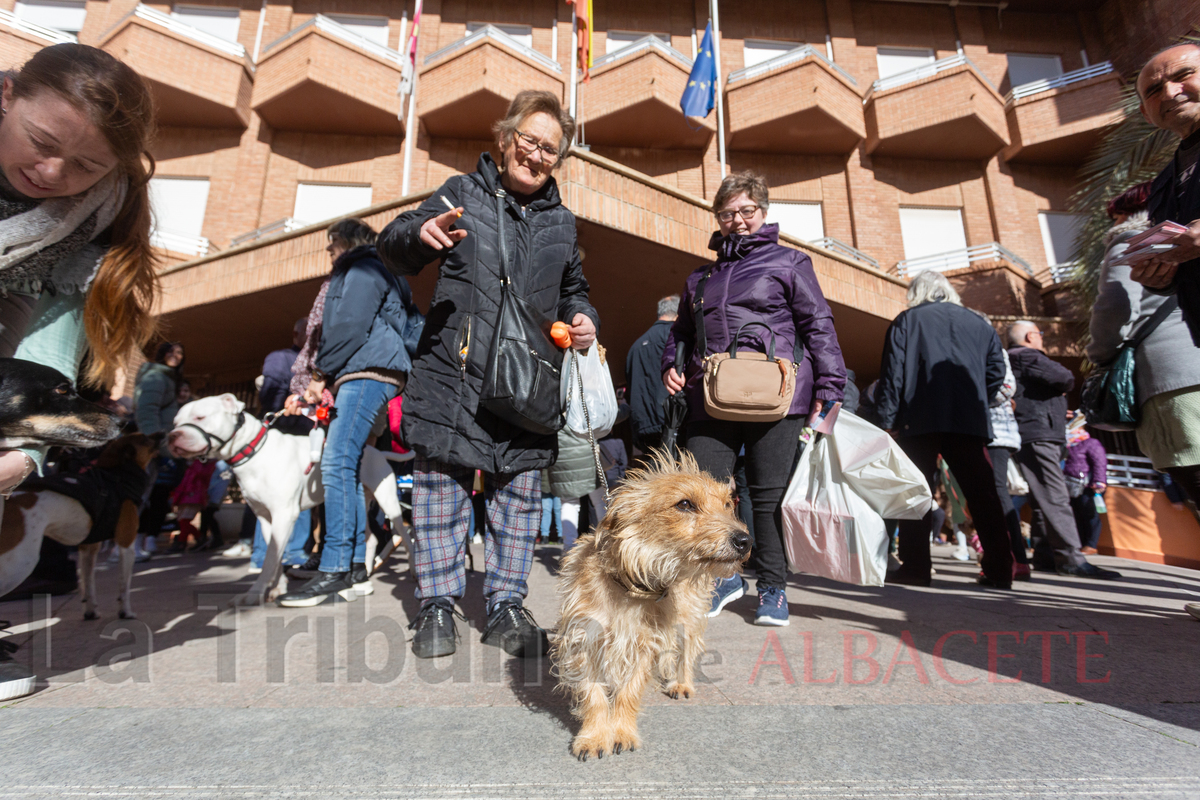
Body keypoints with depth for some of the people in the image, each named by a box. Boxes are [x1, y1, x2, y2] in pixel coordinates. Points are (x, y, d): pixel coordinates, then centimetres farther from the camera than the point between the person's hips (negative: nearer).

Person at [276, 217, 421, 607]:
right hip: (359, 378, 10)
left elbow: (350, 326, -11)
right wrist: (320, 384, 20)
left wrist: (321, 374, -5)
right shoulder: (361, 273, 35)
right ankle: (355, 569, 6)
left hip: (369, 373, -10)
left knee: (337, 462, -18)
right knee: (345, 466, 5)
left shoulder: (364, 269, 4)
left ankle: (335, 569, -19)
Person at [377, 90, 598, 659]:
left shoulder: (560, 221, 18)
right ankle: (438, 606, 20)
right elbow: (392, 249, 3)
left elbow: (572, 289, 28)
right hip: (454, 374, -3)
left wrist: (583, 318, 5)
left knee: (519, 495, 7)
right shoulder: (463, 193, 7)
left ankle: (506, 606, 22)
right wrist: (421, 233, -20)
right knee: (442, 487, 3)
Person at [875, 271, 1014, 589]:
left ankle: (915, 566, -1)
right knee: (983, 494, 8)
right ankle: (999, 570, 11)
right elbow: (996, 371, 14)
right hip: (970, 422, 3)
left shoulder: (906, 320, 6)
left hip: (920, 420, -3)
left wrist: (888, 419, -2)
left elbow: (892, 372, -2)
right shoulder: (978, 323, 17)